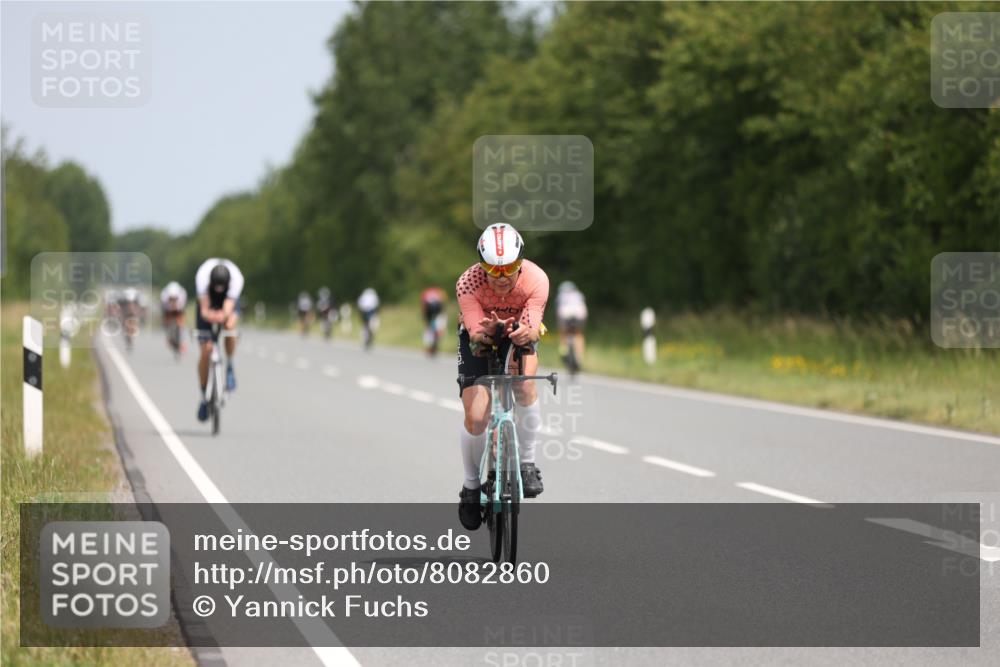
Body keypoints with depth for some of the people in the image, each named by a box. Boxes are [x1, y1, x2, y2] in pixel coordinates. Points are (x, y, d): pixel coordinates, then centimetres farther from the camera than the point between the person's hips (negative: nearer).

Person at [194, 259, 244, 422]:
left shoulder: (236, 279, -37)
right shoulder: (203, 276, -37)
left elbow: (228, 308, -43)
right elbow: (204, 310, -39)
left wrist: (222, 316, -66)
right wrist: (209, 315, -61)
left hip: (229, 300, 0)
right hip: (208, 301, 0)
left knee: (229, 326, -35)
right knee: (206, 351, -8)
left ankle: (229, 367, -9)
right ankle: (204, 397, 8)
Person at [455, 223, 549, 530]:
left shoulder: (536, 280, -31)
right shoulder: (468, 283, -32)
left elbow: (534, 329, -35)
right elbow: (474, 333, -35)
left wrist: (526, 333, -59)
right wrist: (483, 334, -58)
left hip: (518, 335, 0)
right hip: (479, 337, 0)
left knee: (524, 385, -31)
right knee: (476, 416, -12)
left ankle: (527, 462, -13)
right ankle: (472, 484, 12)